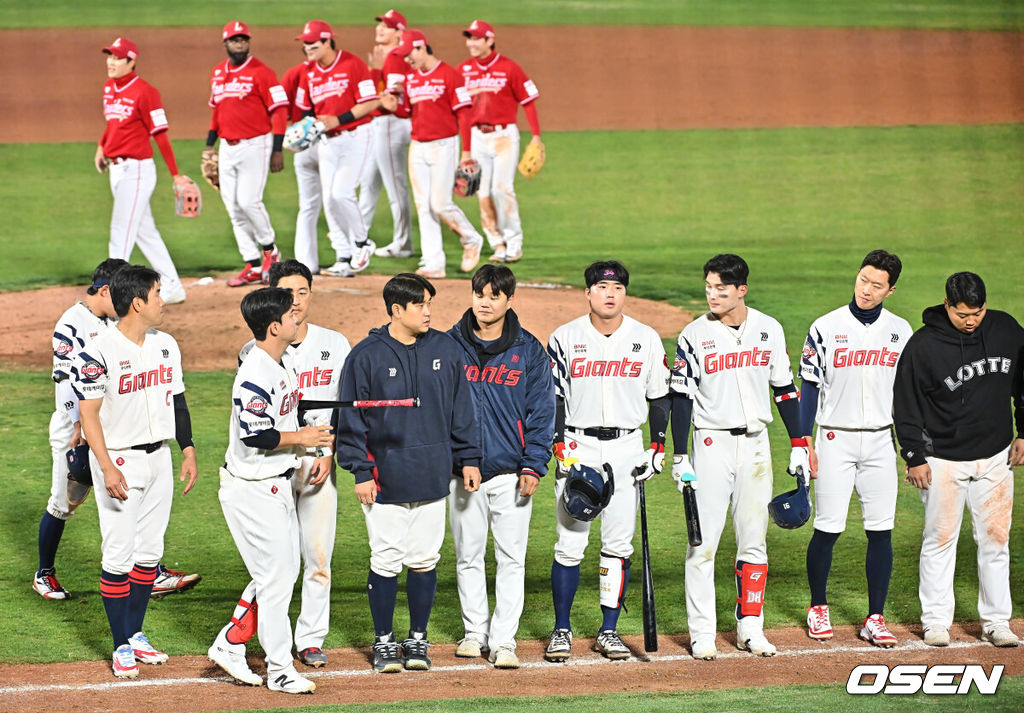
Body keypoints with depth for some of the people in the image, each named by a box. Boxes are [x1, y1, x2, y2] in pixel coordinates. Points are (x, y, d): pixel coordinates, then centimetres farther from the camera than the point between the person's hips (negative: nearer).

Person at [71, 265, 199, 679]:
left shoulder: (166, 345, 6)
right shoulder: (99, 352, -16)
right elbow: (89, 413, -16)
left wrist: (188, 450, 8)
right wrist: (107, 468, -23)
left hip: (158, 458, 7)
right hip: (118, 459, -7)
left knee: (149, 552, 11)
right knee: (119, 555, -5)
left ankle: (135, 633, 22)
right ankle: (122, 646, 3)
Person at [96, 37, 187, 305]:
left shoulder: (144, 92, -14)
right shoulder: (109, 88, 10)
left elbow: (160, 135, -15)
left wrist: (175, 175, -15)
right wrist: (101, 146, 13)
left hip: (137, 169, -9)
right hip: (116, 169, 9)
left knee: (122, 232, -9)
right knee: (144, 231, 14)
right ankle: (172, 289, 22)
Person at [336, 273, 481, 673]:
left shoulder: (445, 350, 6)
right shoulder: (366, 356, -6)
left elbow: (460, 409, 13)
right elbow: (351, 418, -4)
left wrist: (468, 458, 9)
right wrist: (360, 472, -9)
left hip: (432, 476, 3)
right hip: (385, 477, -3)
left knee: (424, 561, 7)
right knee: (386, 561, 1)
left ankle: (418, 640, 19)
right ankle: (384, 643, 13)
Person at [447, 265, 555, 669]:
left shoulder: (528, 351, 3)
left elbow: (541, 411, 3)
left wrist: (533, 466, -6)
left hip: (511, 471, -1)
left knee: (511, 557, -2)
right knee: (468, 555, 8)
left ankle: (503, 639, 2)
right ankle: (475, 631, 20)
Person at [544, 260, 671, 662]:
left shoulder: (646, 340, 4)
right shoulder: (565, 339, 0)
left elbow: (660, 397, 10)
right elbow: (552, 397, 1)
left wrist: (658, 449, 2)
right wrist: (561, 447, -10)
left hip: (626, 448, 1)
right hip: (578, 447, -1)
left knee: (618, 545, 2)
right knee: (569, 545, -5)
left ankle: (609, 631, 10)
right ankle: (562, 630, 5)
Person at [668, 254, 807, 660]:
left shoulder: (769, 330, 3)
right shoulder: (694, 336, -4)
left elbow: (784, 389, 10)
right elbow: (681, 398, -2)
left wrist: (799, 446, 8)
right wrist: (679, 457, -8)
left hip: (755, 444, 3)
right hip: (712, 443, -2)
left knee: (753, 541, 6)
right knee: (704, 540, -5)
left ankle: (750, 628, 13)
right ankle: (702, 634, -1)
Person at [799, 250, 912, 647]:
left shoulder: (901, 331, 5)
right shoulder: (826, 328, -3)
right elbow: (809, 387, -2)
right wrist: (806, 443, -7)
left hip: (881, 442, 2)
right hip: (836, 441, -2)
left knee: (881, 531, 0)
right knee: (827, 530, -2)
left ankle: (875, 620, 6)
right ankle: (818, 608, 17)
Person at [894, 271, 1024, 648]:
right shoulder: (923, 345, -14)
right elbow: (906, 404, -7)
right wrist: (914, 457, -8)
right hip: (943, 459, -3)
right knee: (940, 539, 2)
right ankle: (936, 621, 10)